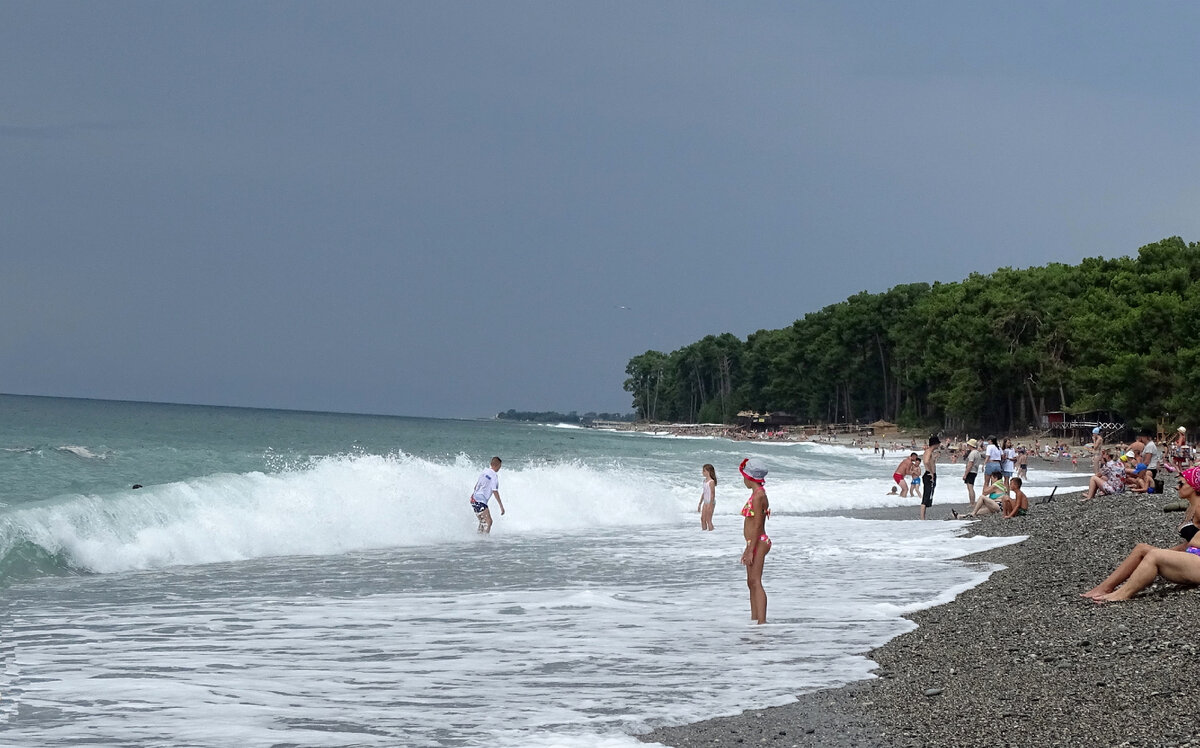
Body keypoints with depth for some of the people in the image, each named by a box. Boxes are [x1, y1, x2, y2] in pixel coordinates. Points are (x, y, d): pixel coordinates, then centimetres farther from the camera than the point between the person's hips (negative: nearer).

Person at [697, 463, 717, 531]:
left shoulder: (711, 482, -16)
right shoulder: (705, 480, 12)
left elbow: (713, 494, -18)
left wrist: (710, 505, -23)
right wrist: (700, 504, 21)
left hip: (710, 502, -9)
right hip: (705, 502, 9)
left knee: (708, 520, -6)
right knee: (702, 519, 8)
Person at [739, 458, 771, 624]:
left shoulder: (758, 496, -15)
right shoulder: (757, 494, 15)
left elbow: (757, 525, -19)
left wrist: (751, 550, -19)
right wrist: (748, 549, 23)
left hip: (759, 542, -10)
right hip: (754, 543, 10)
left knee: (755, 582, -13)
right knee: (751, 583, 12)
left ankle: (762, 621, -17)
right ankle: (754, 619, 16)